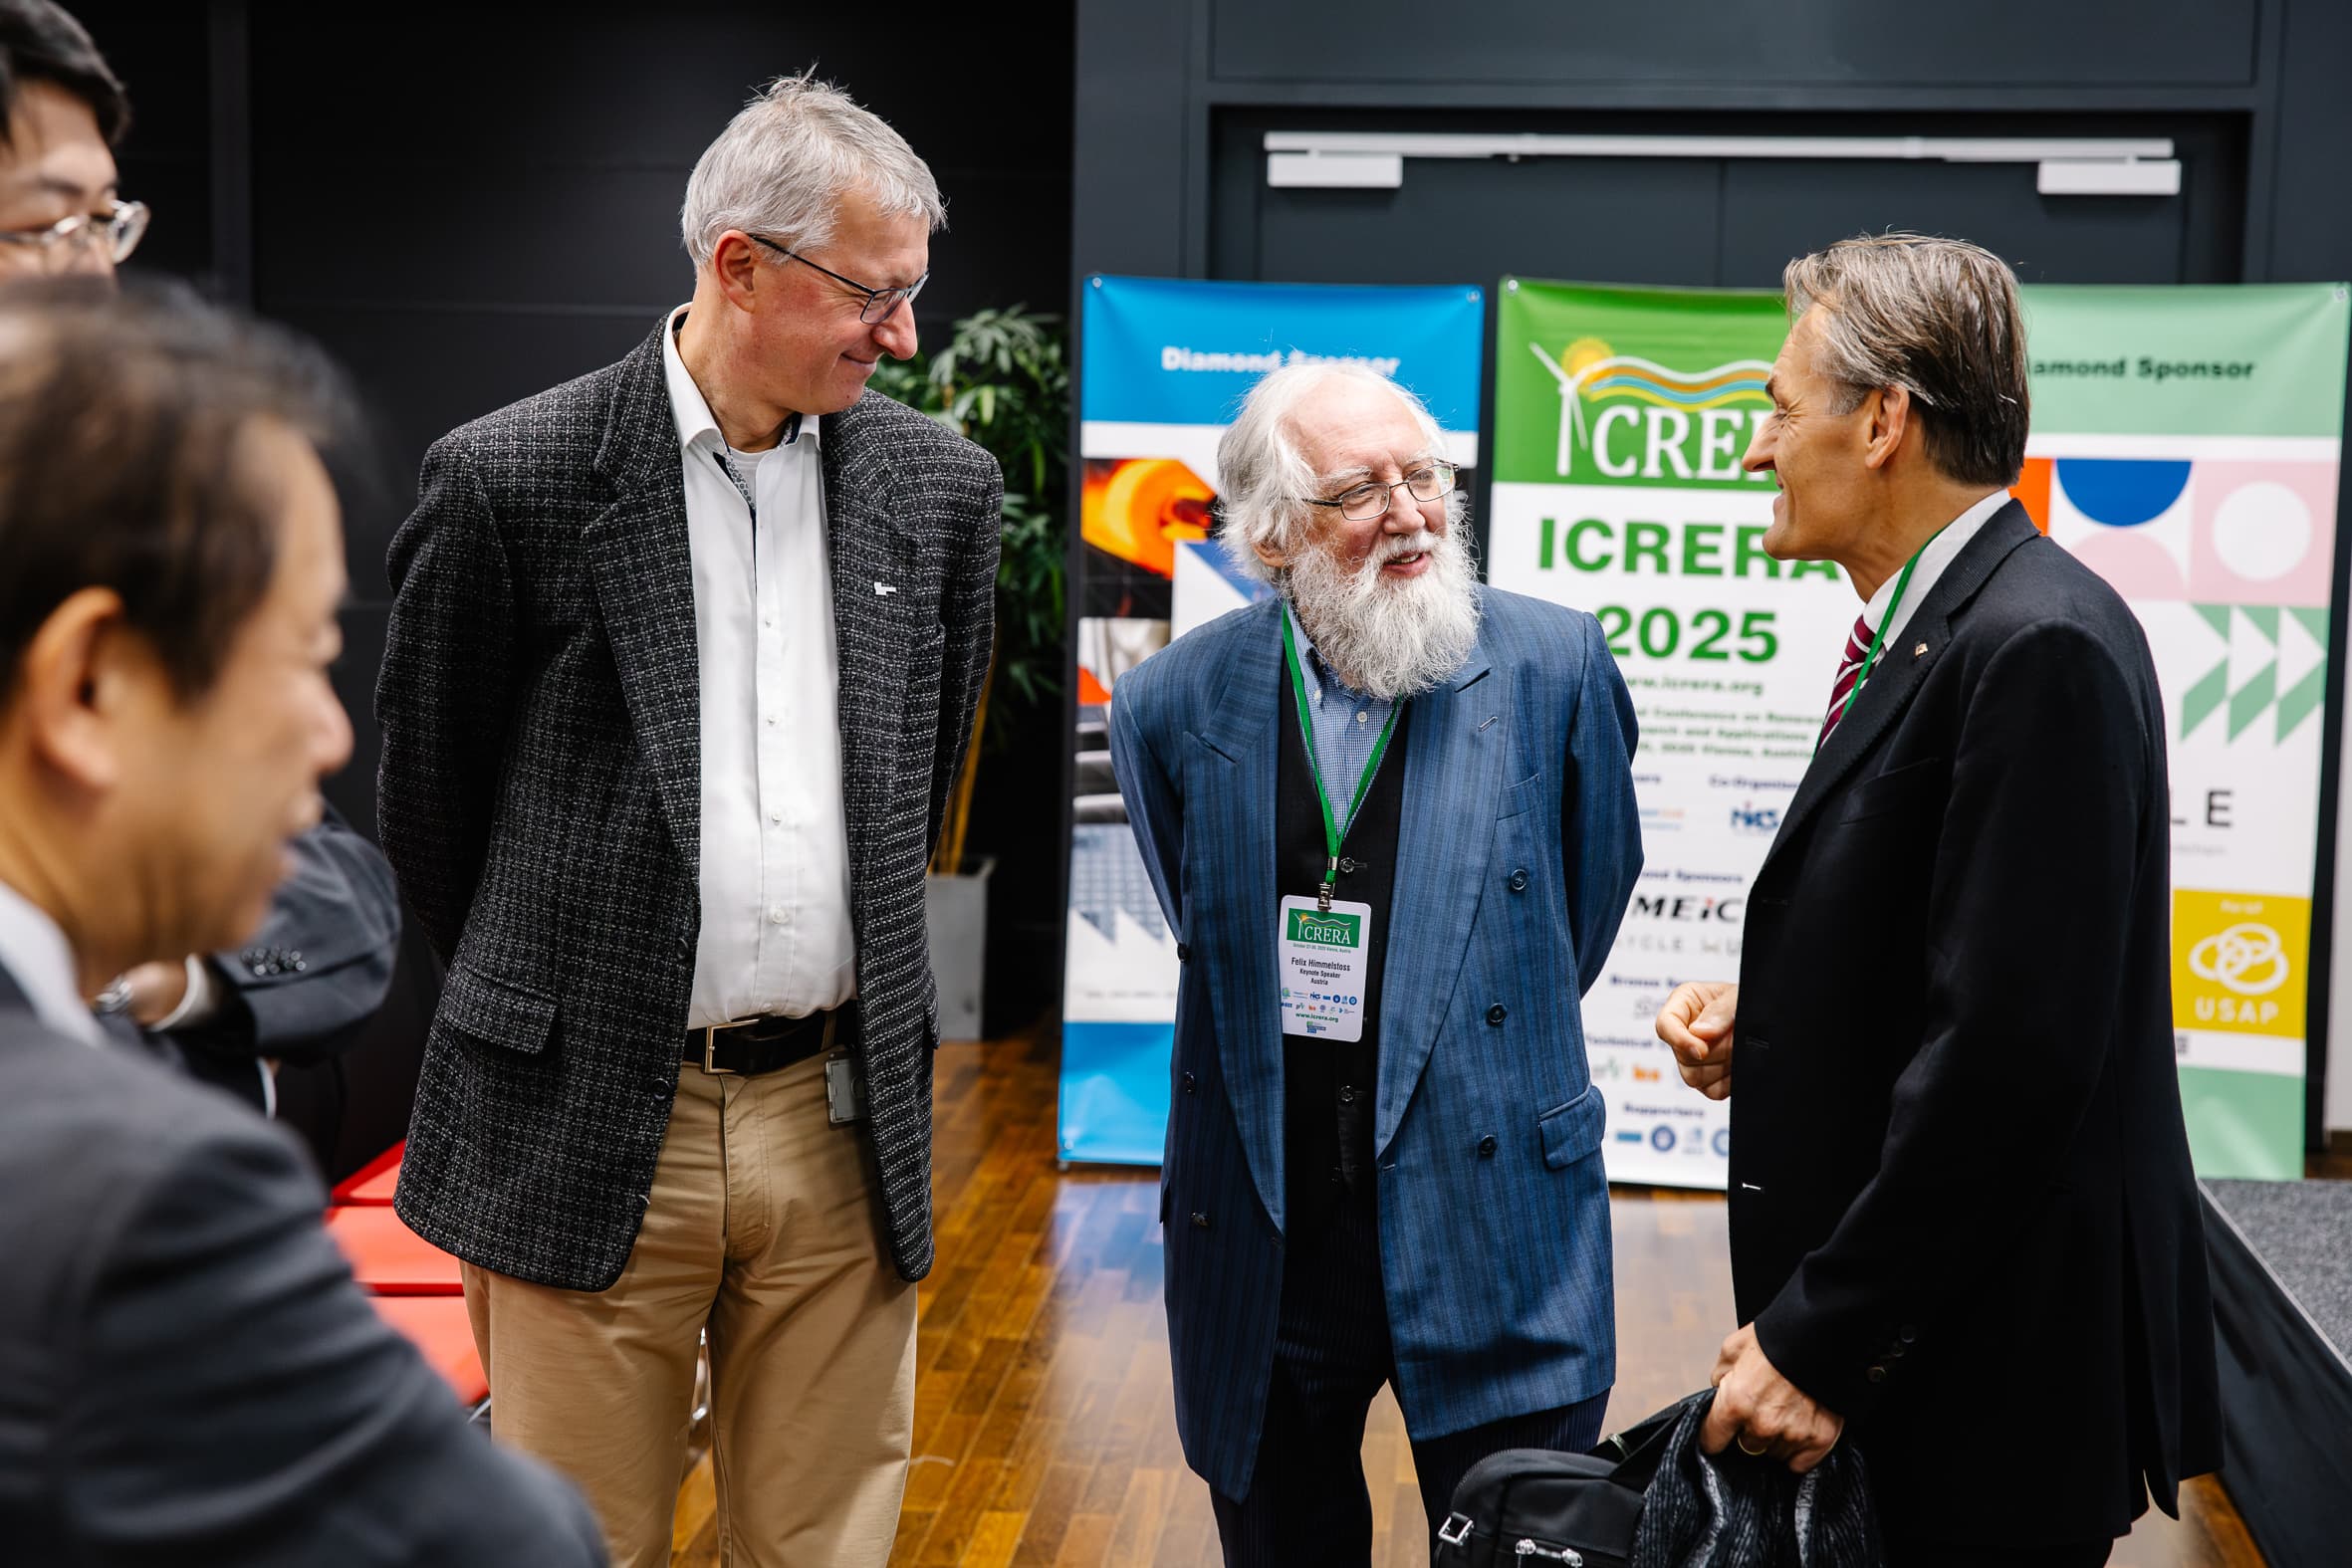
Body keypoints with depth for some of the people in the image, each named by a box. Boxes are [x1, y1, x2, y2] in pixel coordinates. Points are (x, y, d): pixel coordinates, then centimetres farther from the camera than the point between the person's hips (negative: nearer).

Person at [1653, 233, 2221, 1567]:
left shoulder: (2041, 646, -20)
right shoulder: (1931, 631, 10)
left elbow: (2010, 1050, -25)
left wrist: (1821, 1343, -20)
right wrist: (1763, 1015, 1)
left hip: (1992, 1377, -9)